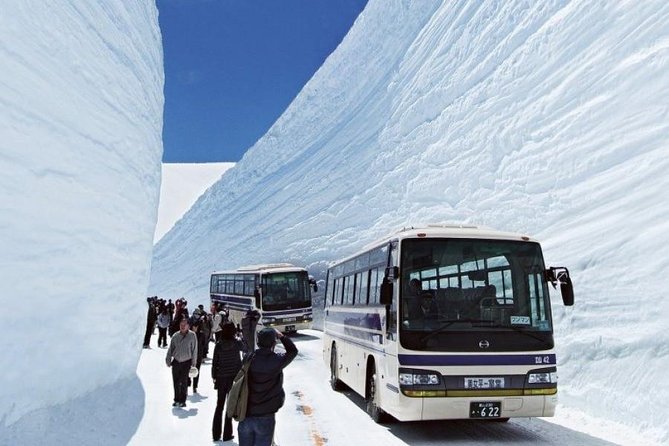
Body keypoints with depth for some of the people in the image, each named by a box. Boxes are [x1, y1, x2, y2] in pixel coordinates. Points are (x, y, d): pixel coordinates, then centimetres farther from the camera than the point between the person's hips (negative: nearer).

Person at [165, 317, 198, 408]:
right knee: (176, 382, 8)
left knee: (184, 382, 1)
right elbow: (170, 349, 10)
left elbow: (194, 350, -1)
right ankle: (177, 400, 20)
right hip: (176, 361, 3)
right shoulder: (175, 336, 2)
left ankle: (182, 401, 11)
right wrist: (168, 360, 5)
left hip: (186, 362, -3)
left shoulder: (192, 335, -4)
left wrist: (193, 363, -1)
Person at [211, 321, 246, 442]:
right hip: (234, 378, -1)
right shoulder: (237, 343, -10)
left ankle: (216, 434, 19)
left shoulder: (218, 345, -7)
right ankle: (227, 434, 11)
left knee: (219, 406, 15)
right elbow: (245, 349, 11)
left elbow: (214, 363, -4)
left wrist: (214, 377, 9)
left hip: (221, 378, 2)